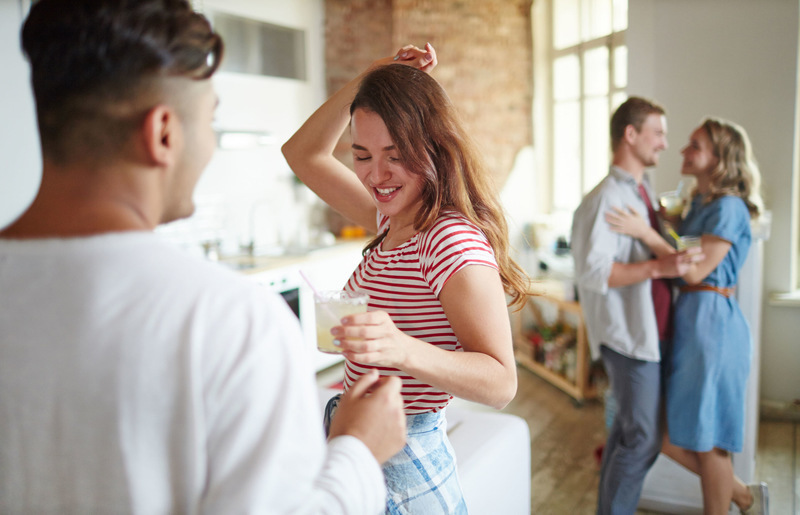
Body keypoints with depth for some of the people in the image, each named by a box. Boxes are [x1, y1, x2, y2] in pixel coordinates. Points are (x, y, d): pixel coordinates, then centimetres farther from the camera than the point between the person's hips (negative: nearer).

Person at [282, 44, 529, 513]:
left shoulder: (454, 240, -23)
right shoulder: (391, 219, 5)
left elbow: (501, 383, -26)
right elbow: (303, 154, 15)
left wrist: (403, 350, -44)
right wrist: (368, 80, 4)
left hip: (403, 469, -8)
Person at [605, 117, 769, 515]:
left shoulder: (729, 207, -13)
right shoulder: (699, 203, 14)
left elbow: (696, 270, -18)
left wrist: (646, 233, -20)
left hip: (711, 322, -9)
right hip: (687, 318, 9)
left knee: (707, 439, 4)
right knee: (670, 436, 12)